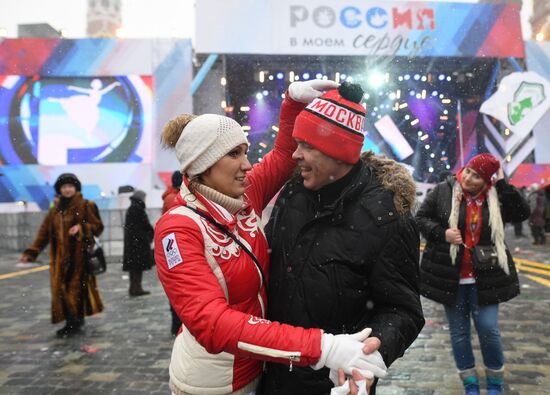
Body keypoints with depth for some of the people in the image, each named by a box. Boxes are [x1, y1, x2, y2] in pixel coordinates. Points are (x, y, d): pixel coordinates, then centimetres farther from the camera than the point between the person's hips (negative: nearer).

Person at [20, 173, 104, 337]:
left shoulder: (86, 206, -1)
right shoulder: (55, 210, 12)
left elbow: (98, 226, -3)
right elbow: (44, 232, 10)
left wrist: (81, 227, -20)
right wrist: (31, 252, 3)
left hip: (79, 254, -5)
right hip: (60, 257, 5)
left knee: (77, 286, -5)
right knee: (61, 288, 3)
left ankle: (77, 320, 7)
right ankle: (71, 322, 14)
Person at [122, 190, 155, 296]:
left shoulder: (131, 209, 14)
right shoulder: (138, 209, -14)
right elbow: (145, 224, -16)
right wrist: (152, 232, 2)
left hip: (130, 241, 10)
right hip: (139, 240, -10)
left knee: (133, 265, 12)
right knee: (139, 265, -5)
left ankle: (133, 288, 16)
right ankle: (136, 288, -5)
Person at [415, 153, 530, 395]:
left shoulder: (496, 197, 0)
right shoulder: (444, 191, -3)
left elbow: (522, 213, -13)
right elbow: (421, 218, 1)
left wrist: (502, 183, -15)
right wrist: (442, 233, -16)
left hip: (484, 278, 0)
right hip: (450, 277, 0)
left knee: (488, 328, -1)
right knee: (458, 332, 9)